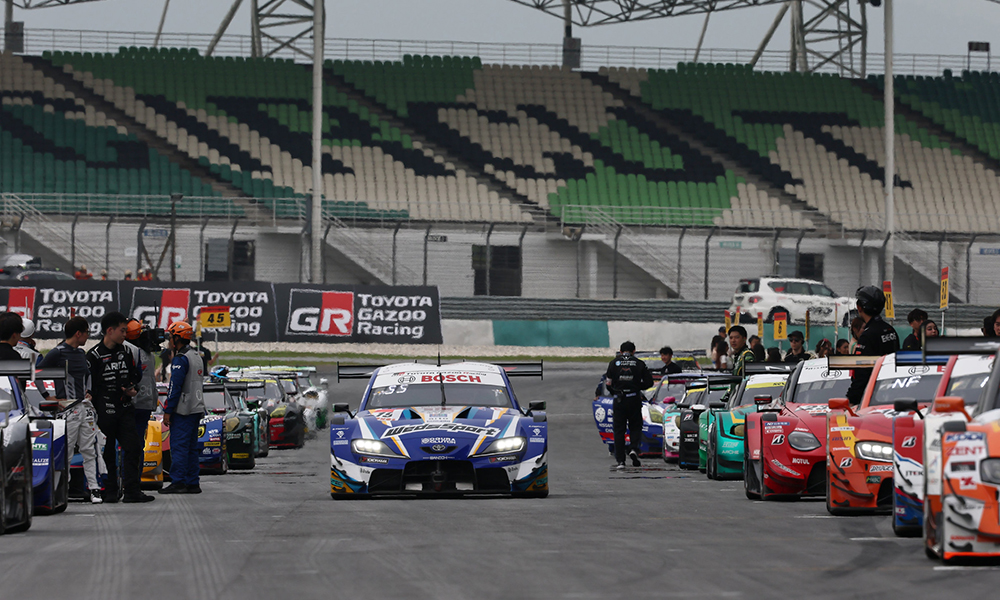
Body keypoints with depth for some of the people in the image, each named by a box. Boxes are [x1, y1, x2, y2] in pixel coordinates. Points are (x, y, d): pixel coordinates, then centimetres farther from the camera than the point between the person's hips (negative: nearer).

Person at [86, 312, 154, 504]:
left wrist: (134, 389, 1)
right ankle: (110, 492, 9)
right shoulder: (94, 355, -6)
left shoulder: (125, 352, 12)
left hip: (125, 409, 5)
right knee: (107, 452, 1)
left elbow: (133, 376, 23)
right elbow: (89, 387, -7)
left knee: (133, 448, -2)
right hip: (105, 412, -5)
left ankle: (132, 491, 0)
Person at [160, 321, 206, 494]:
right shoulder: (196, 356, 17)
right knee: (191, 446, 11)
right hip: (196, 408, 9)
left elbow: (175, 387, -18)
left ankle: (178, 482, -13)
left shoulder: (181, 359, -13)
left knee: (179, 446, -9)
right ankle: (193, 483, 10)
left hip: (183, 409, -9)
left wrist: (167, 411, -15)